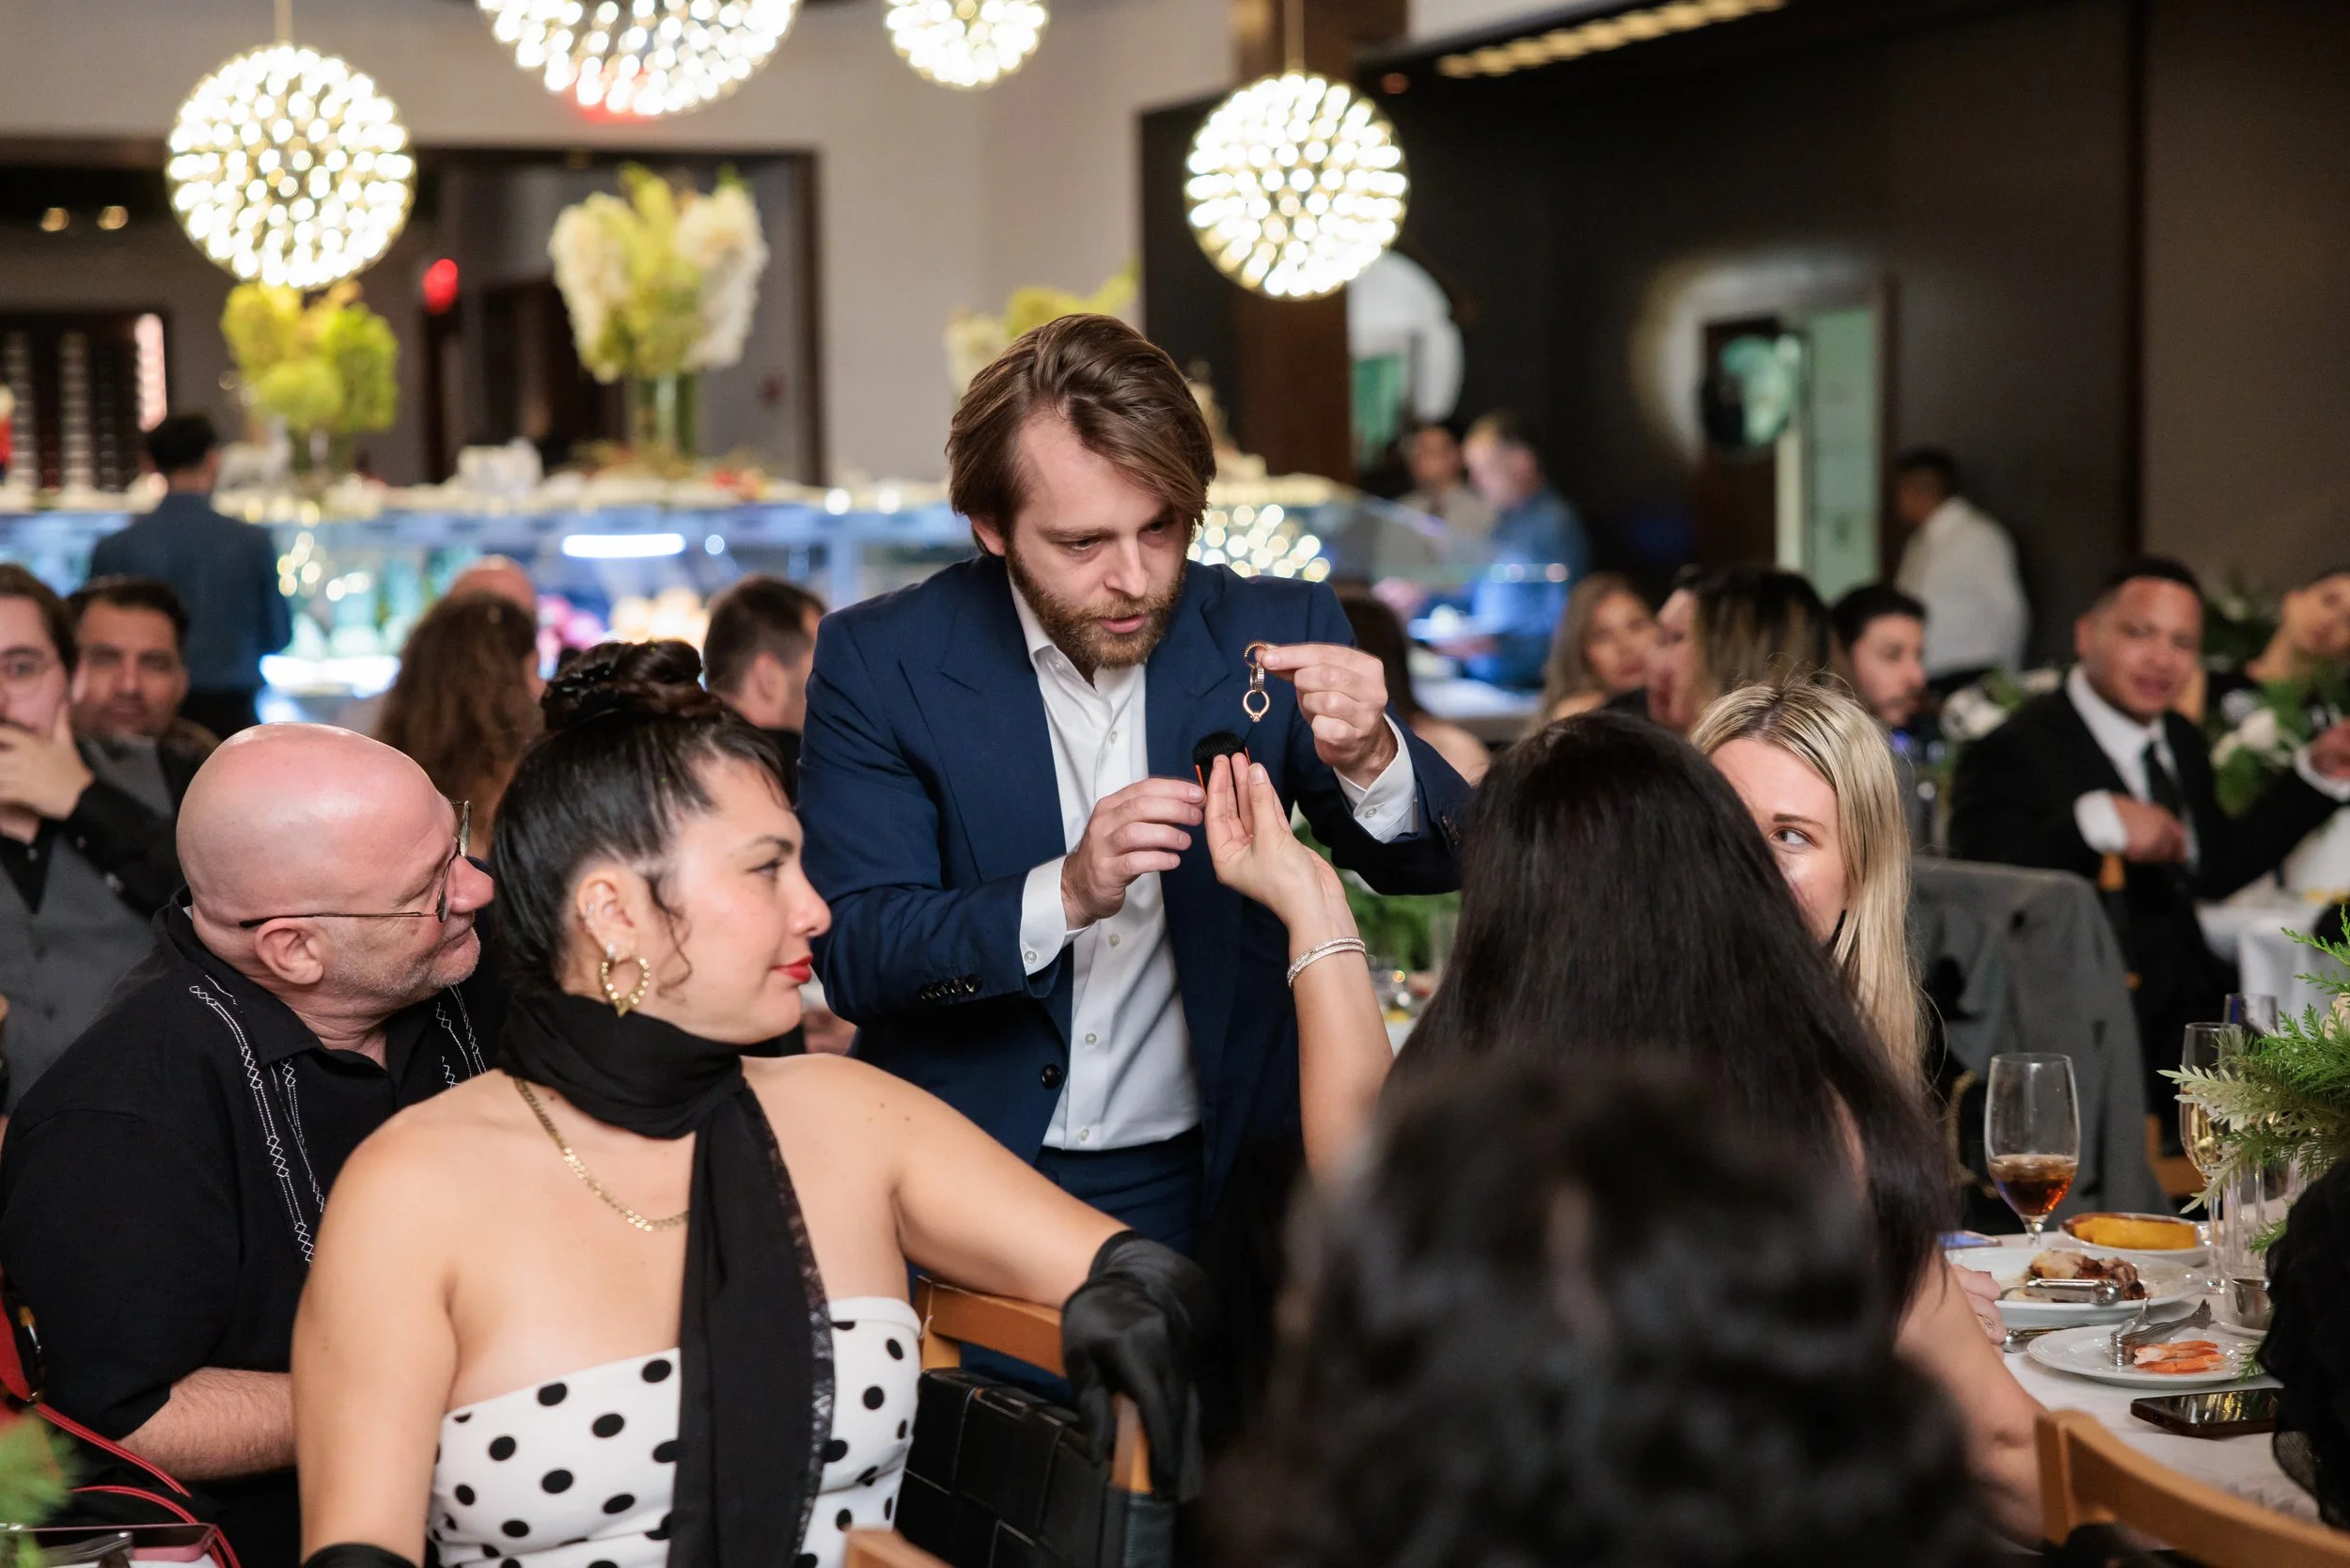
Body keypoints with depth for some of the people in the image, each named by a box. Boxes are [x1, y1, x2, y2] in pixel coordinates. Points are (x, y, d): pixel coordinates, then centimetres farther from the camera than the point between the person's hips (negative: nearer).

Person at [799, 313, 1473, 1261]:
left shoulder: (1274, 634, 0)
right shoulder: (878, 661, -5)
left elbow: (1441, 864, 1)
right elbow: (850, 954, -11)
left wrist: (1368, 761, -22)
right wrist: (1064, 896, -27)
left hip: (1207, 1185, 2)